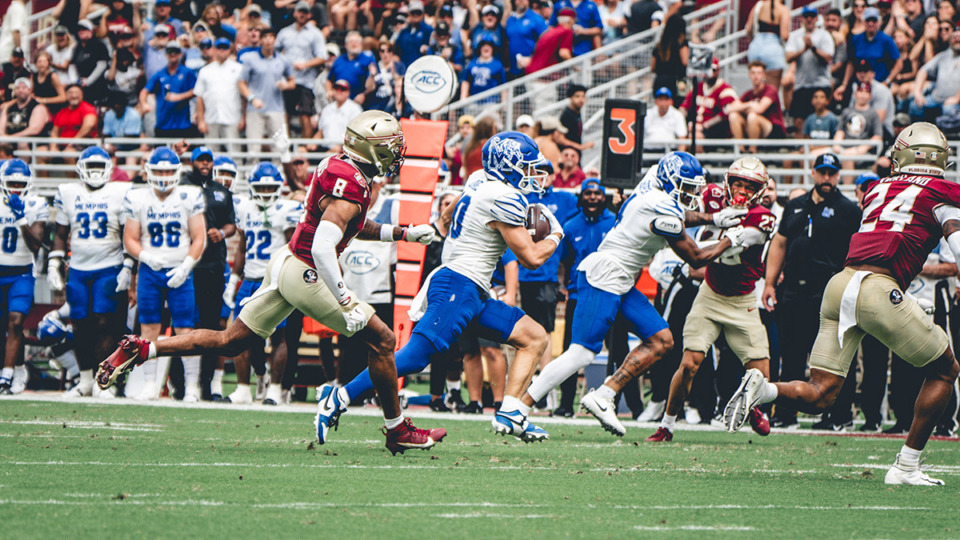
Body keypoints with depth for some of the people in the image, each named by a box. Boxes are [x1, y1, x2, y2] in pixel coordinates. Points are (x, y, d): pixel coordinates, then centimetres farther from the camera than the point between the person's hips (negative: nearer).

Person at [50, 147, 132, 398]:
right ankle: (85, 380, 15)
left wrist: (127, 268, -6)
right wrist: (53, 266, 6)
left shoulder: (119, 194, 0)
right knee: (81, 326, 4)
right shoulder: (68, 194, 7)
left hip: (108, 269, -3)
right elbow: (61, 234, 14)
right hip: (77, 271, 3)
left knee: (104, 324, -10)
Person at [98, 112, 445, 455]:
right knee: (381, 340, 1)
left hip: (286, 261, 9)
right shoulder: (350, 187, -21)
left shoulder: (339, 168, 10)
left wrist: (403, 233, 24)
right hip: (304, 274, -9)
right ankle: (398, 431, 8)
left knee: (230, 343, 14)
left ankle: (140, 349, 11)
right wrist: (347, 305, -29)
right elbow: (322, 248, -31)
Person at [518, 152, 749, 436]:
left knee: (661, 341, 6)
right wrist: (733, 240, 3)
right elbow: (696, 258, -8)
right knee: (581, 354, -15)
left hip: (621, 283, 10)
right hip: (602, 277, -10)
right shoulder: (663, 213, -20)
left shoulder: (652, 185, 7)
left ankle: (603, 396, 4)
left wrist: (713, 219, 19)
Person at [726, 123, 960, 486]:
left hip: (841, 283, 6)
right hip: (878, 291, -6)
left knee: (818, 396, 9)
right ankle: (906, 467, 10)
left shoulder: (879, 189, 25)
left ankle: (762, 389, -21)